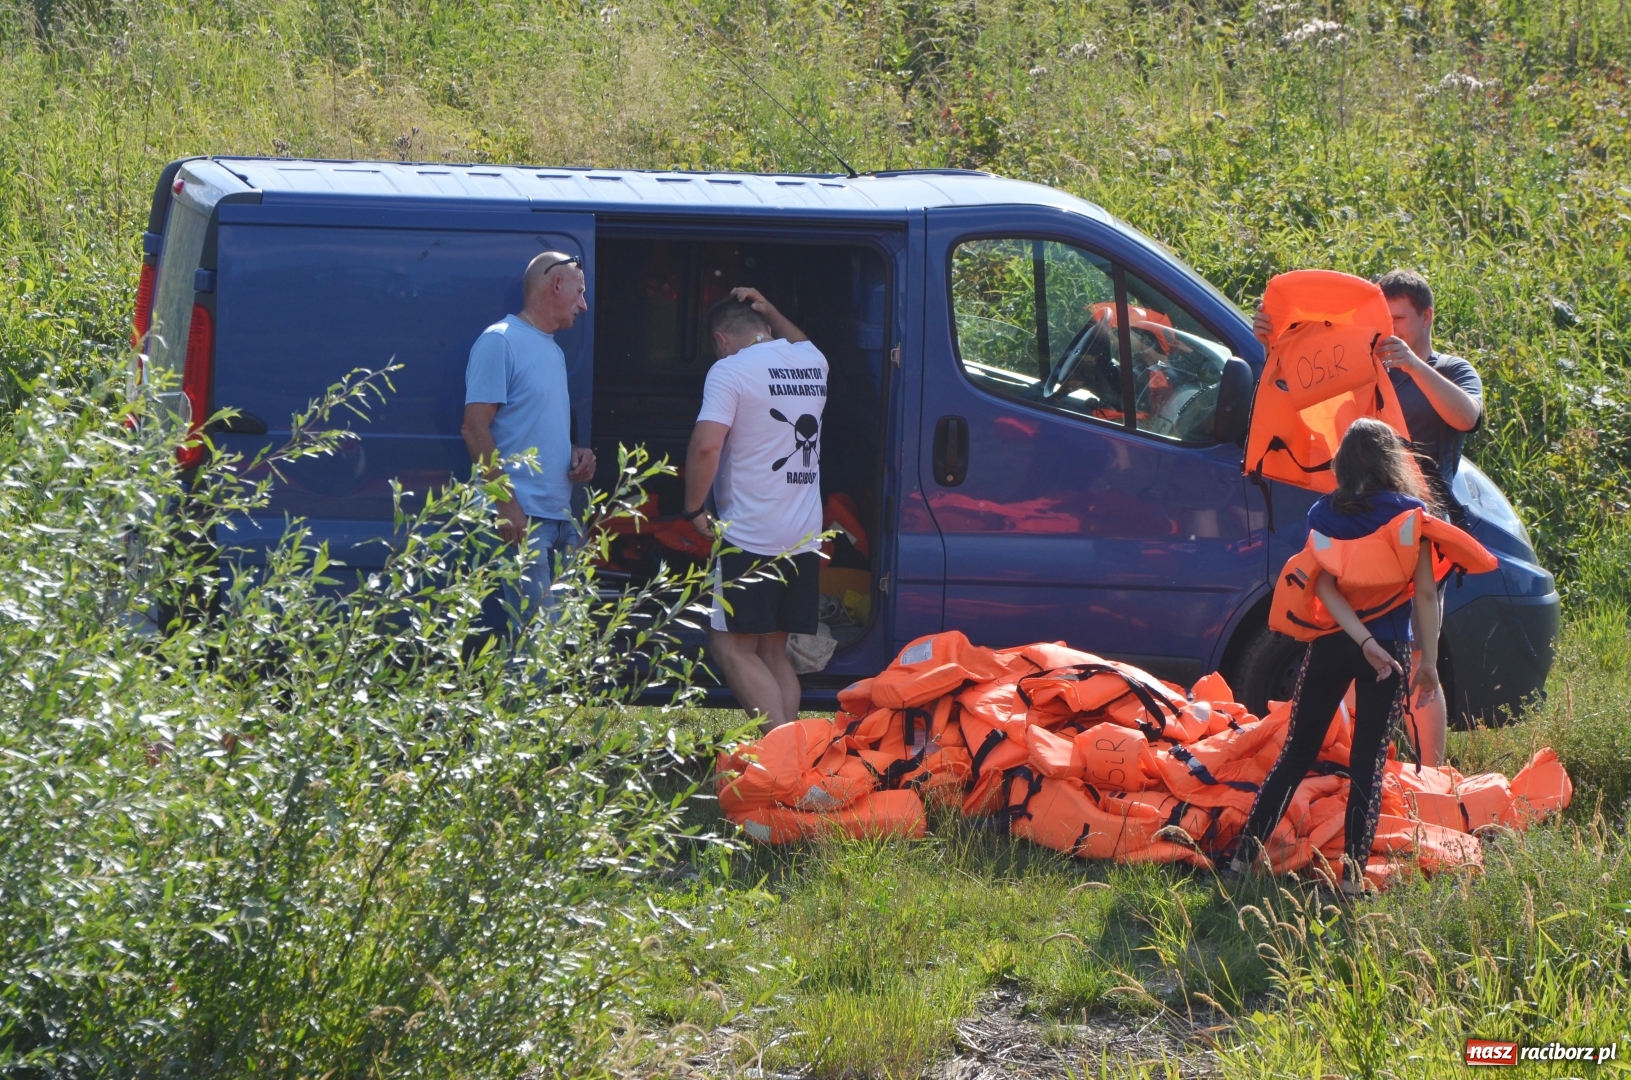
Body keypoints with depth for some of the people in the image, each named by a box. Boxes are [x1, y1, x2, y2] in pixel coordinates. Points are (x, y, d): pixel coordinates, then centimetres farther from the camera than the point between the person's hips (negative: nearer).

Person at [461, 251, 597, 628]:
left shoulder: (554, 352, 21)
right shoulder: (501, 341, -6)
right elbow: (475, 428, -13)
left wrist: (577, 455, 9)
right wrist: (507, 504, -19)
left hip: (561, 517, 9)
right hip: (524, 519, -9)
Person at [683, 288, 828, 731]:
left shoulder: (730, 370, -10)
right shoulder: (812, 362, 11)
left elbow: (706, 445, -20)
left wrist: (694, 508, -7)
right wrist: (770, 311, 24)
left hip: (750, 537, -7)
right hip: (806, 537, 7)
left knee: (732, 646, -4)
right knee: (774, 651, 13)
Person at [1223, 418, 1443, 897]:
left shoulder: (1324, 513, 3)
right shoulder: (1411, 512, -3)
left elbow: (1323, 585, -8)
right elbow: (1425, 591, -7)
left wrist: (1365, 641, -14)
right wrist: (1429, 660, -1)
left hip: (1331, 644, 2)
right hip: (1391, 649, -2)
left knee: (1296, 751, 9)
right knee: (1369, 760, 2)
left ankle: (1244, 856, 4)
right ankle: (1353, 873, -5)